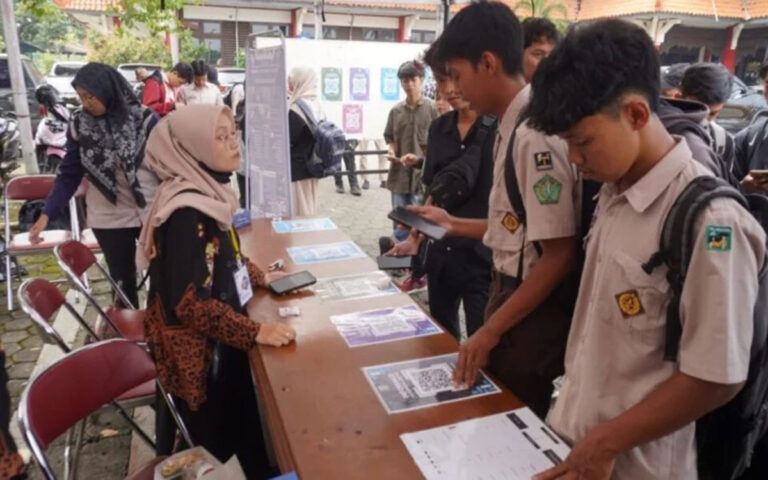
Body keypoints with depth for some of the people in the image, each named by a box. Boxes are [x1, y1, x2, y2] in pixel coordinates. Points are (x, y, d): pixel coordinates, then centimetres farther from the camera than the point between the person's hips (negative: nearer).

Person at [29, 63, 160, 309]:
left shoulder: (144, 119, -10)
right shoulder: (79, 125, -2)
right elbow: (69, 174, 2)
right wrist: (47, 214, -4)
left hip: (151, 213, -2)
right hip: (108, 219, 2)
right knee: (122, 280, 14)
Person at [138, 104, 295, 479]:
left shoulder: (209, 191, 1)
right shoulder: (185, 212, -27)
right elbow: (189, 303, -27)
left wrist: (260, 277, 8)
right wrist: (255, 332, -24)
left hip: (219, 340, 8)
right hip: (197, 350, -8)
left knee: (240, 428, 23)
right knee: (215, 445, 13)